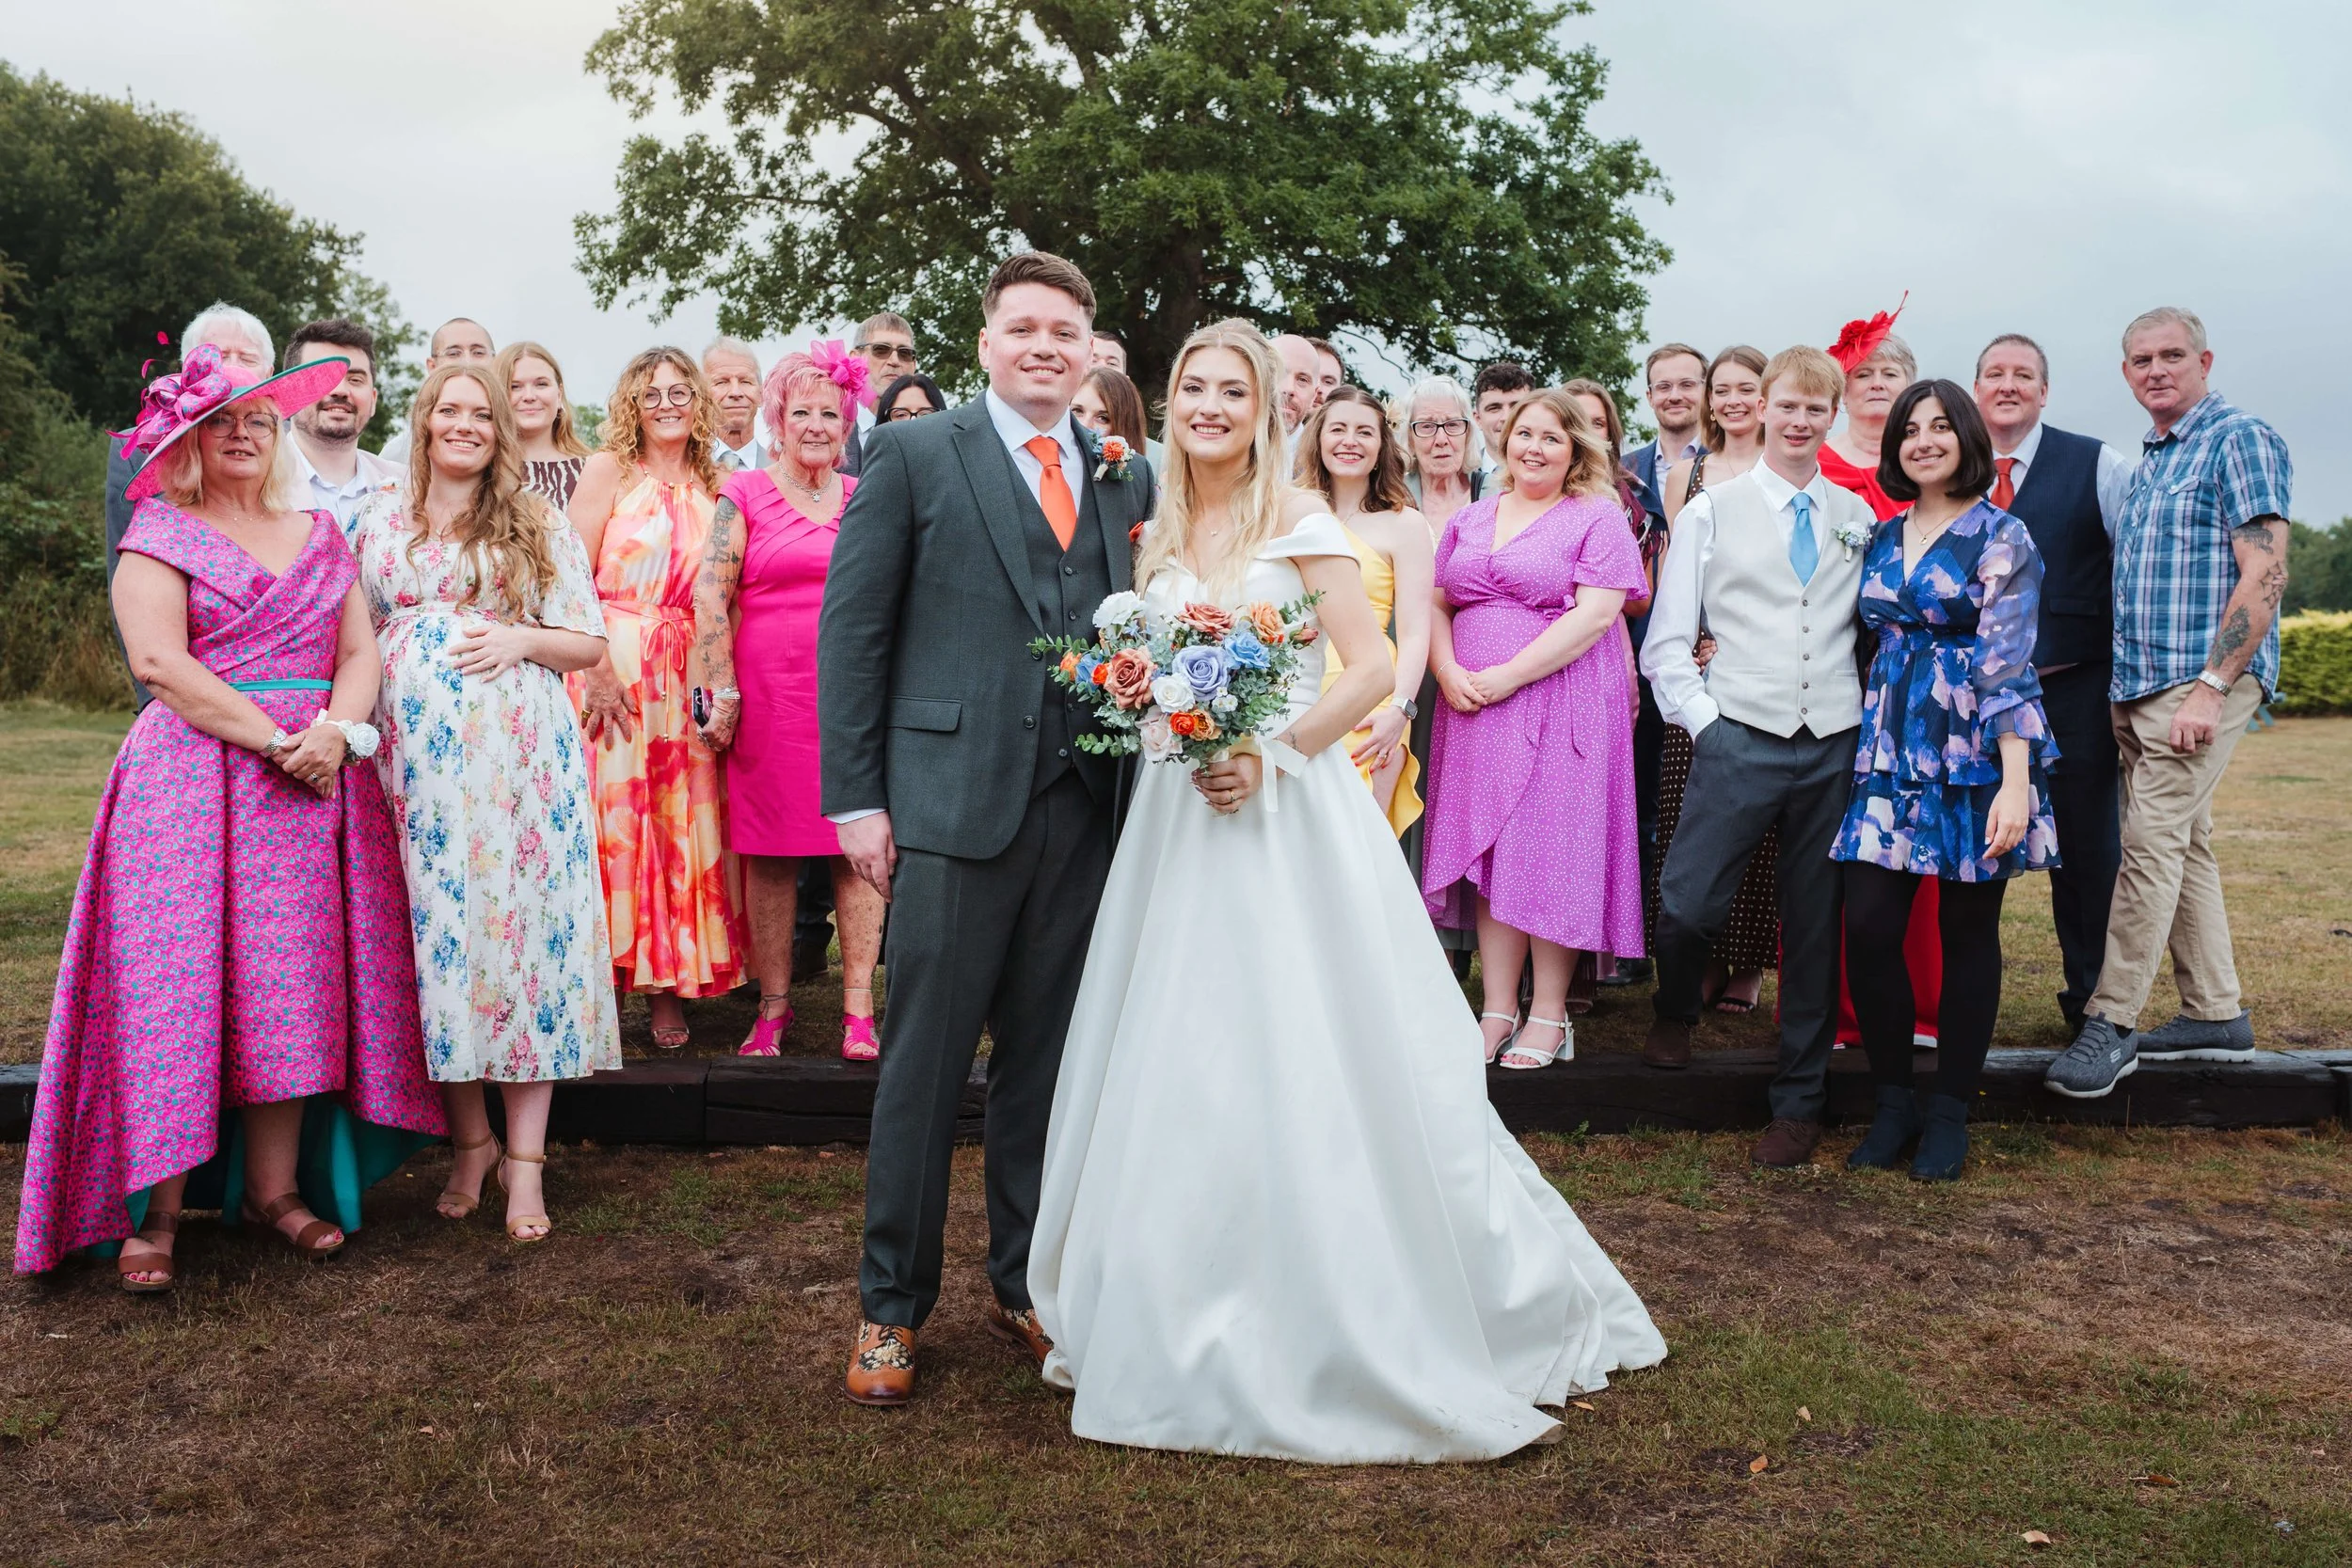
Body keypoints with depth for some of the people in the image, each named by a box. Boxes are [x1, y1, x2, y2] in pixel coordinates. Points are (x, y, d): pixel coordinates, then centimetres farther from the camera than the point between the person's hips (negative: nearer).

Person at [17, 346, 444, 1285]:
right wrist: (278, 742, -15)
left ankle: (273, 1187, 10)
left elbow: (361, 651, 11)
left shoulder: (318, 534, 18)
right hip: (193, 776, -4)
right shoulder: (162, 529, 4)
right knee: (173, 985, -7)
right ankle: (154, 1209, 0)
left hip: (315, 781, 4)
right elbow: (159, 661, -9)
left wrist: (334, 731, -10)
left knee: (293, 983, 2)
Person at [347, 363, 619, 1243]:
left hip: (519, 754, -2)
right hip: (413, 756, 2)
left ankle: (525, 1155, 1)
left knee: (520, 918, -5)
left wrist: (518, 639, -10)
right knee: (434, 926, 1)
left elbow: (588, 643, 7)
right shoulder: (378, 523, 15)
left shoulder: (539, 527, 8)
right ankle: (470, 1142, 14)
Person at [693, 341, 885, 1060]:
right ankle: (774, 1007, 12)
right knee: (769, 851, 2)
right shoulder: (745, 495, 5)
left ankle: (859, 1009, 3)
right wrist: (722, 692, -8)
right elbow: (710, 598, -2)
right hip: (770, 694, -2)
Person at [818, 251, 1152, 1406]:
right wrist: (856, 797, -8)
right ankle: (893, 1303, 18)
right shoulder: (914, 455, 1)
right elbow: (851, 628, -2)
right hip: (954, 804, -4)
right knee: (924, 1063, 3)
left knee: (1046, 1060, 13)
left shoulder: (1122, 478, 13)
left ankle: (1024, 1280, 28)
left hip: (1082, 817, 4)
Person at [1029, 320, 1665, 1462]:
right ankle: (1184, 1318, 24)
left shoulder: (1301, 527, -4)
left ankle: (1358, 1332, 13)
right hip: (1180, 814, 6)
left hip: (1288, 813, -6)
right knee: (1177, 1071, 8)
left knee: (1307, 1063, -3)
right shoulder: (1159, 536, 13)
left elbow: (1372, 668, -10)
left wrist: (1270, 757, -18)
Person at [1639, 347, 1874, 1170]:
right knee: (1690, 902, -12)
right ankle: (1675, 1012, 23)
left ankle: (1799, 1102, 19)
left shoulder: (1858, 517, 10)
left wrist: (1876, 721, 3)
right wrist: (1704, 723, -5)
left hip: (1836, 746, 2)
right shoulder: (1711, 511, 5)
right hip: (1741, 741, -2)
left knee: (1815, 925, 6)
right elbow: (1666, 641, 3)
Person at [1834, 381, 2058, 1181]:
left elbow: (2007, 664, -12)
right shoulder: (1881, 539, 12)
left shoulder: (2001, 537, -4)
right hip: (1890, 751, 4)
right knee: (1868, 927, -4)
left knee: (1967, 933, 4)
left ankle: (1949, 1113, 17)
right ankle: (1893, 1101, 12)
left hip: (1973, 754, -4)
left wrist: (2014, 784, -19)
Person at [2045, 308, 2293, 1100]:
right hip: (2138, 683, 9)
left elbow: (2265, 574, -15)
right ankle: (2217, 1015, 20)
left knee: (2151, 844, -11)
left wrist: (2210, 687, -21)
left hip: (2202, 682, -9)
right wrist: (2122, 685, 13)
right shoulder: (2146, 461, 18)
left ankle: (2113, 1021, -7)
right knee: (2185, 846, 12)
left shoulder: (2240, 439, -8)